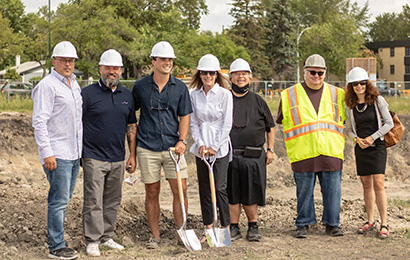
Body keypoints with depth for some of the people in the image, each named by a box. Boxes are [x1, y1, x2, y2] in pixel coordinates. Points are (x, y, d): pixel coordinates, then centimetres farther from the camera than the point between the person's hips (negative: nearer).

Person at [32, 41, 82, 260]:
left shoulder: (74, 84, 16)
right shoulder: (47, 85, -10)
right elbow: (39, 122, -15)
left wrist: (81, 148, 22)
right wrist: (47, 153, -20)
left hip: (74, 152, 8)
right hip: (56, 154, -8)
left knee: (63, 198, 13)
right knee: (59, 200, -6)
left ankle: (54, 238, 23)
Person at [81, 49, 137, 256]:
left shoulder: (127, 95, 11)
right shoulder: (88, 93, -4)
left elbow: (131, 126, 16)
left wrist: (132, 155, 12)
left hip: (117, 159, 5)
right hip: (94, 157, -5)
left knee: (113, 201, 11)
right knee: (93, 201, -3)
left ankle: (107, 237, 23)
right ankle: (92, 241, 6)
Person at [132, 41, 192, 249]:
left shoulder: (180, 87, 5)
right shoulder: (140, 86, 2)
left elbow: (184, 116, 7)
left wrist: (182, 140, -7)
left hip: (173, 147, 1)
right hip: (148, 148, -1)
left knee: (180, 190, -3)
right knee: (152, 193, 5)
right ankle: (155, 235, 15)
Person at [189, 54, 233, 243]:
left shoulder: (225, 94, -4)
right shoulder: (194, 95, 7)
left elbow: (227, 124, -6)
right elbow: (193, 123, 8)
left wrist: (214, 147, -9)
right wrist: (200, 144, -5)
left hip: (220, 147, -4)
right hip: (201, 147, 4)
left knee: (219, 187, -6)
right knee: (204, 188, 7)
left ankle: (226, 228, 4)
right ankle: (208, 229, 15)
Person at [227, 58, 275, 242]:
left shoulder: (258, 101, 10)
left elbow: (270, 127, 15)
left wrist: (270, 150, 8)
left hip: (253, 156, 0)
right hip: (228, 156, 0)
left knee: (251, 194, 3)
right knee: (232, 194, 3)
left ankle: (253, 227, 18)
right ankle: (234, 228, 14)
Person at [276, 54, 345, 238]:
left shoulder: (336, 94, 12)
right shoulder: (290, 95, 6)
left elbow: (346, 118, 22)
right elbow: (281, 121, 13)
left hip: (331, 152, 2)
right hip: (303, 153, -1)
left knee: (332, 190, 4)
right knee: (304, 191, 4)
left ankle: (332, 223, 16)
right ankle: (303, 224, 16)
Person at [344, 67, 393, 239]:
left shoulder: (377, 100, -4)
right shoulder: (350, 105, 6)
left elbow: (389, 123, -4)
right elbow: (349, 129, 13)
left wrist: (372, 137, -11)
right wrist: (357, 139, -7)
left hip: (377, 146, -4)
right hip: (361, 148, 4)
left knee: (378, 185, -10)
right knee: (366, 185, 8)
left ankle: (384, 224, -6)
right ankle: (370, 221, 18)